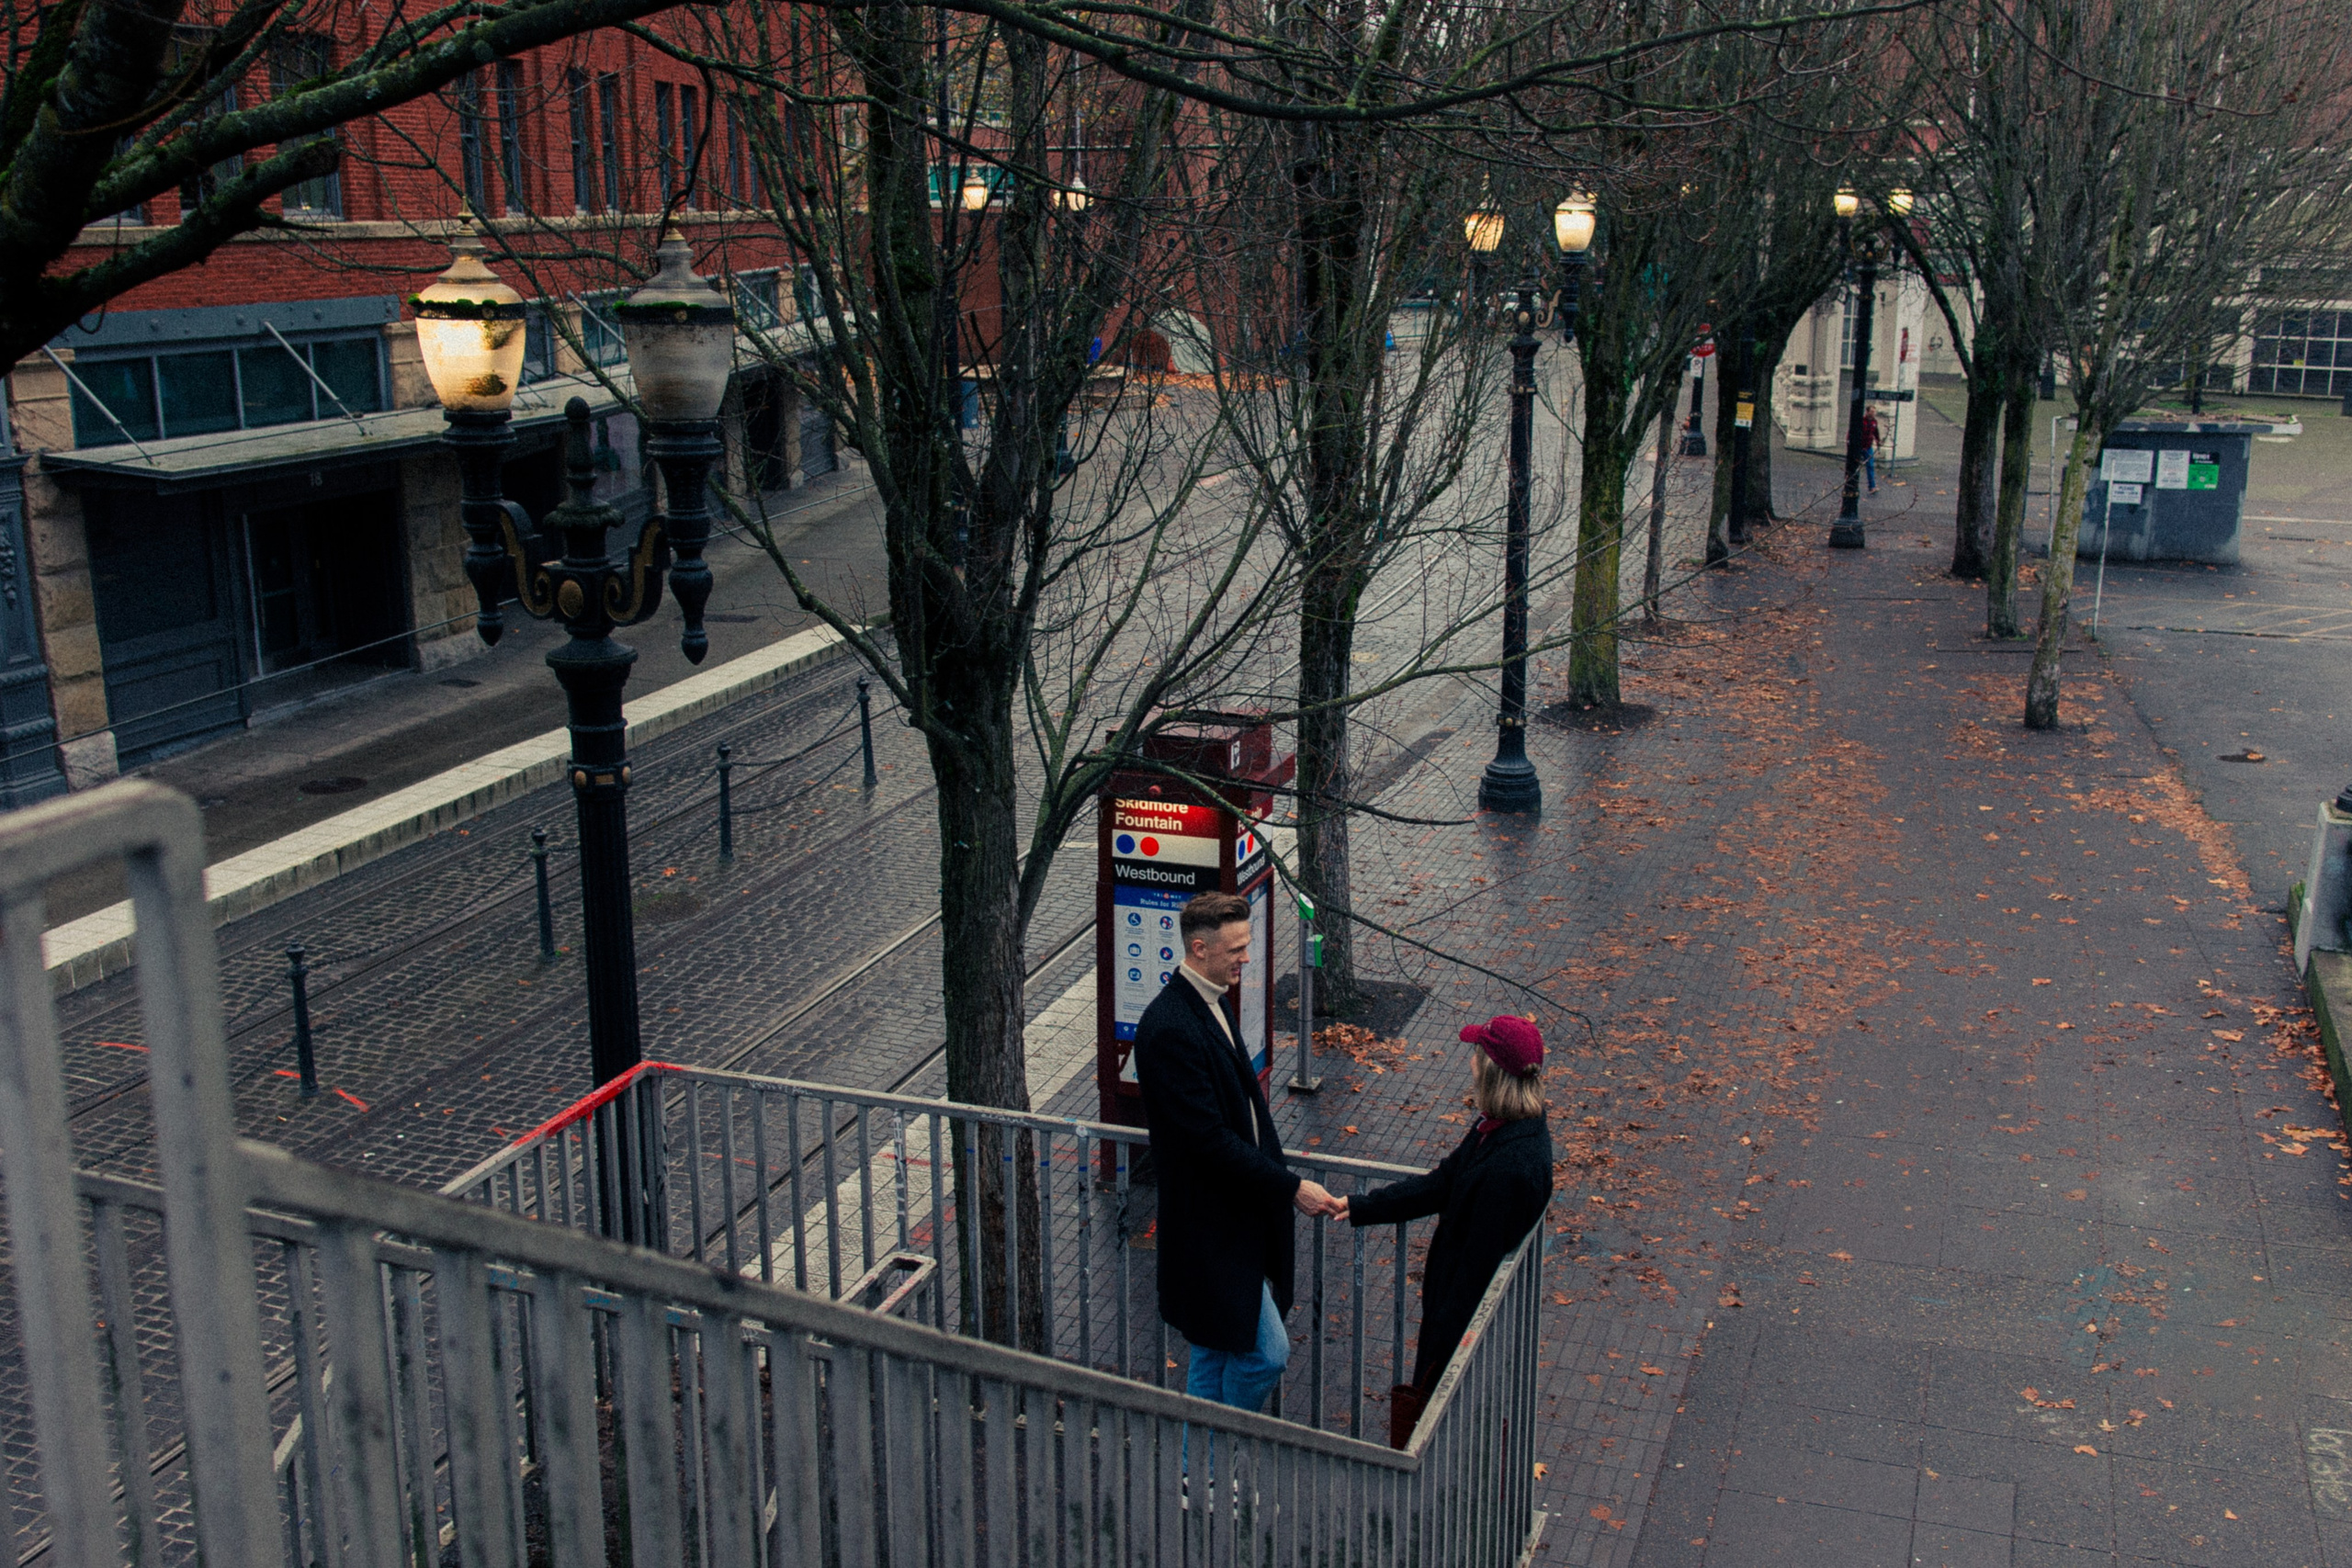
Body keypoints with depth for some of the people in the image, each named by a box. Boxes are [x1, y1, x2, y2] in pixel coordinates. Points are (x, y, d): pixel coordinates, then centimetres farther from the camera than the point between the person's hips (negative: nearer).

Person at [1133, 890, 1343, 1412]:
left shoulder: (1211, 1003, 7)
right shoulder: (1169, 1028, -25)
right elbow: (1209, 1138, -25)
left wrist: (1280, 1175, 13)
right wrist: (1290, 1188, -21)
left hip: (1236, 1209, 10)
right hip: (1210, 1222, -10)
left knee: (1215, 1354, 19)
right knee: (1266, 1352, -3)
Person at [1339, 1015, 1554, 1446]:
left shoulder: (1510, 1167, -33)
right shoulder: (1504, 1125, -3)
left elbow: (1482, 1261, -26)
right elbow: (1441, 1184, 5)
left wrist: (1448, 1334, -17)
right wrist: (1357, 1206, 5)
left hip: (1474, 1307, -9)